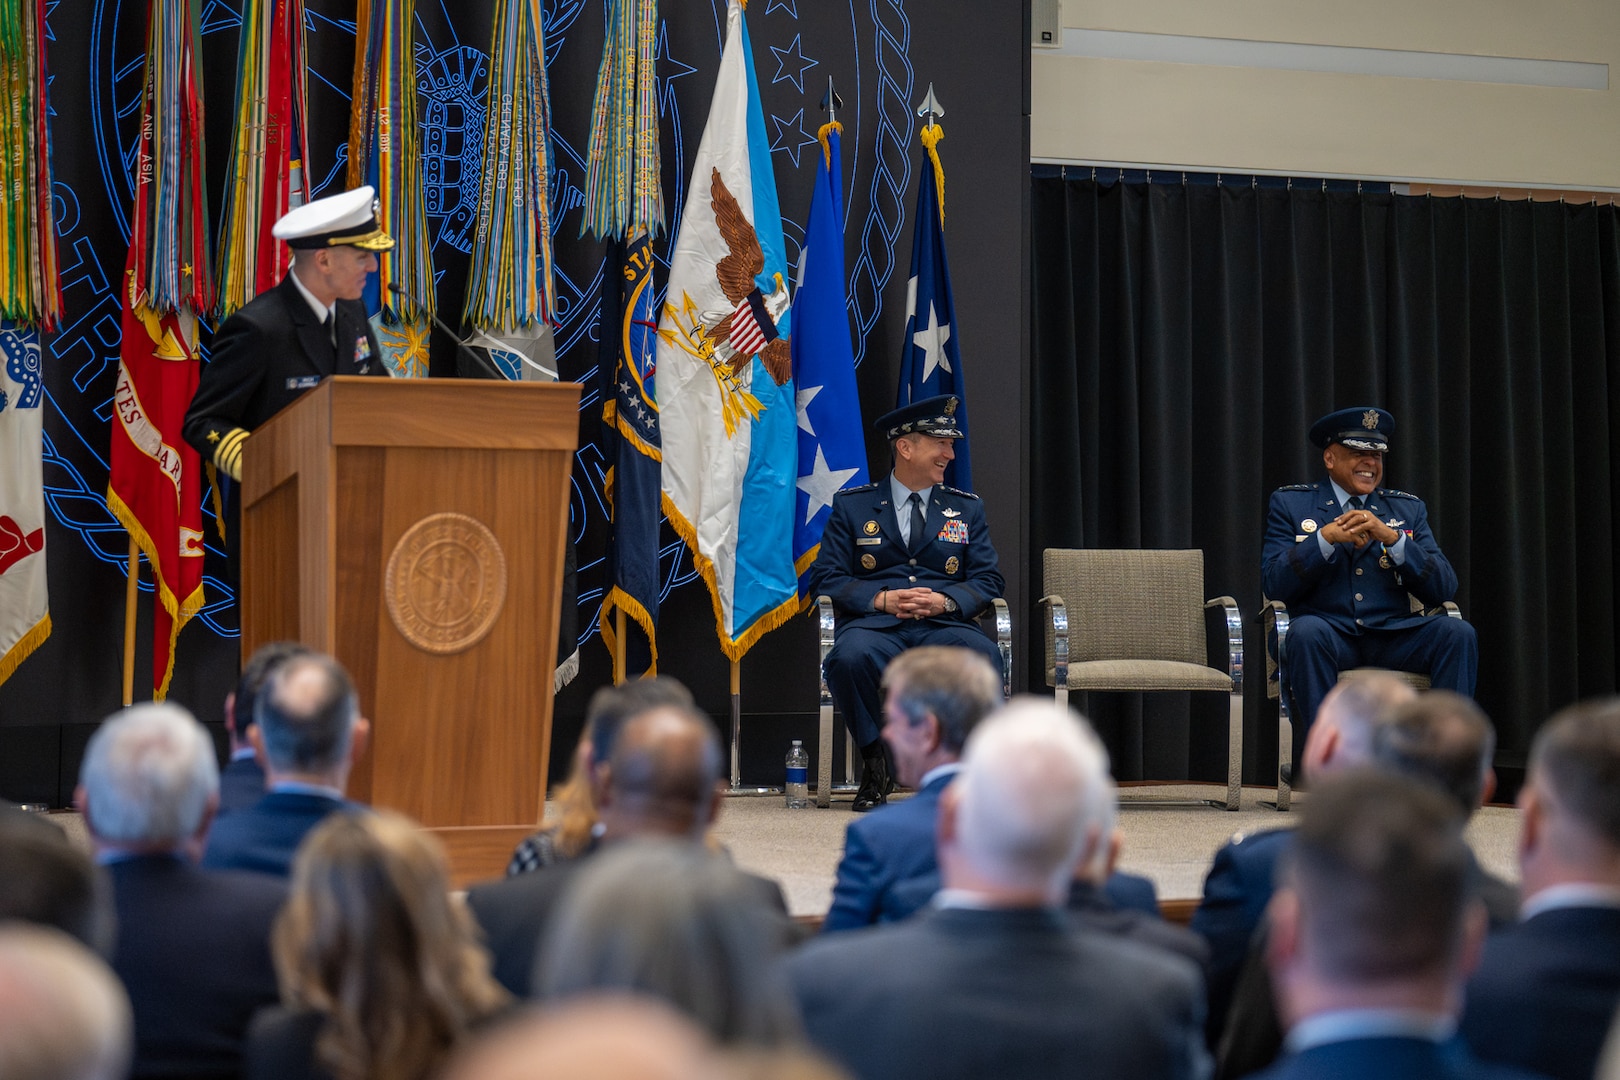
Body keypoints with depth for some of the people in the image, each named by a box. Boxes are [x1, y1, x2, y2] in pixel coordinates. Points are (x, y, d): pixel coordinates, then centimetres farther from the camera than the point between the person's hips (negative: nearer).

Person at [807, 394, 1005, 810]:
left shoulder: (966, 508, 20)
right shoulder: (852, 505, 13)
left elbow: (988, 580, 12)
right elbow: (827, 577, 6)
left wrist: (944, 601, -9)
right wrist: (883, 599, -11)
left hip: (945, 626, 1)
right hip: (876, 625, -1)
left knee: (984, 658, -35)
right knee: (850, 656, -38)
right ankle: (874, 765, -15)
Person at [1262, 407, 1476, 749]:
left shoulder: (1408, 510, 18)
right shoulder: (1290, 503, 12)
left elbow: (1442, 590, 5)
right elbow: (1274, 583, -1)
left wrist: (1392, 538, -10)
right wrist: (1327, 538, -14)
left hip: (1393, 637, 2)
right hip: (1330, 634, -2)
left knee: (1457, 633, -25)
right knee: (1308, 631, -36)